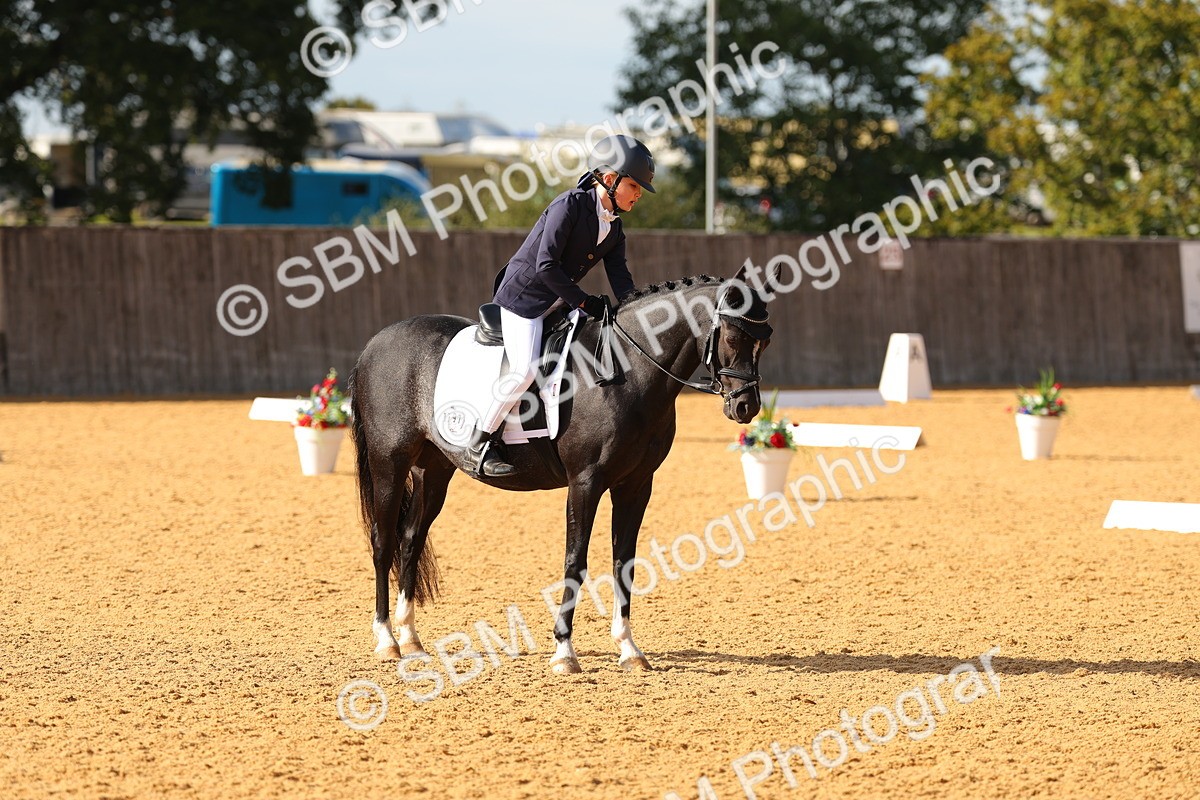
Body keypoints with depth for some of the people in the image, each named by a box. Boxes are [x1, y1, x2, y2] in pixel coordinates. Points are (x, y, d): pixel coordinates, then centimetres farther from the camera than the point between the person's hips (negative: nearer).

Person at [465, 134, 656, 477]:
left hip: (561, 304, 9)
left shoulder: (614, 229, 6)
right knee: (526, 369, -23)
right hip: (524, 297, -9)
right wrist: (583, 300, -20)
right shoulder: (571, 204, -19)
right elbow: (546, 265, -23)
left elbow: (620, 280, 2)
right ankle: (481, 444, -11)